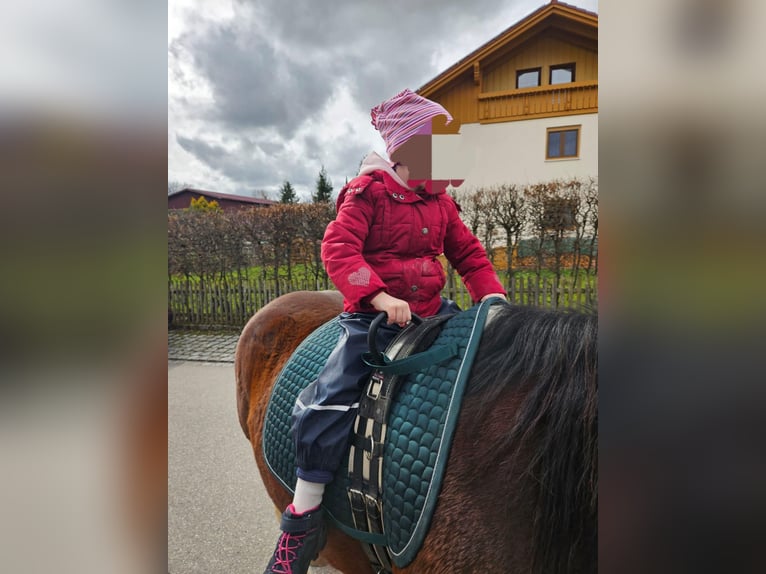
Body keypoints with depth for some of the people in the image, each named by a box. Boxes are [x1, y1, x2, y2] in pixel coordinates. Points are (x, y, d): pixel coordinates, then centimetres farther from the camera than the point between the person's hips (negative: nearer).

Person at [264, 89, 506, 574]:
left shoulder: (441, 202, 13)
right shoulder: (368, 191, -5)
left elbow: (469, 254, 15)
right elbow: (339, 249, -16)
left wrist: (493, 297, -1)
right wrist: (381, 298, -29)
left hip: (432, 311, 6)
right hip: (373, 315, -6)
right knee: (330, 400, -17)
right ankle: (303, 522, 1)